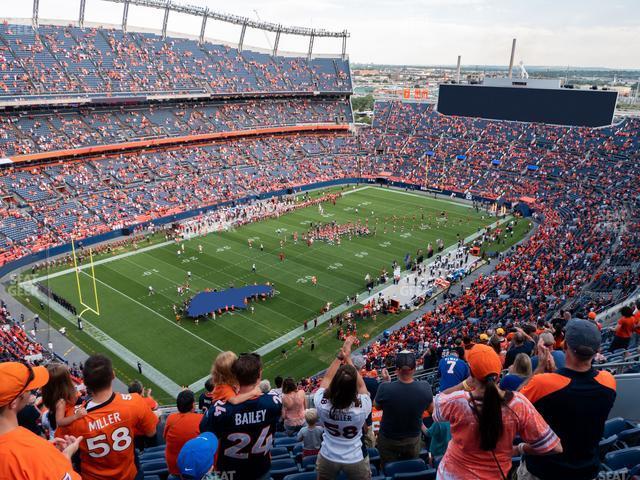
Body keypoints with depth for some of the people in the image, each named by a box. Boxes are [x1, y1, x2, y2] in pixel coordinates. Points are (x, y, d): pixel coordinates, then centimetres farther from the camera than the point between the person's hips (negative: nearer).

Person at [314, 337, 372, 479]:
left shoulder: (322, 403, -28)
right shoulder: (362, 408, -32)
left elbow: (327, 378, -8)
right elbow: (361, 385, -11)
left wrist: (340, 356, -4)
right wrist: (348, 359, -6)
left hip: (328, 458, 1)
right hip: (356, 460, -1)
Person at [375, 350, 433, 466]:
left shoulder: (385, 388, -33)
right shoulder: (425, 388, -26)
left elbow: (377, 406, -9)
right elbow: (430, 409, -4)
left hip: (388, 440, -1)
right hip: (413, 440, 2)